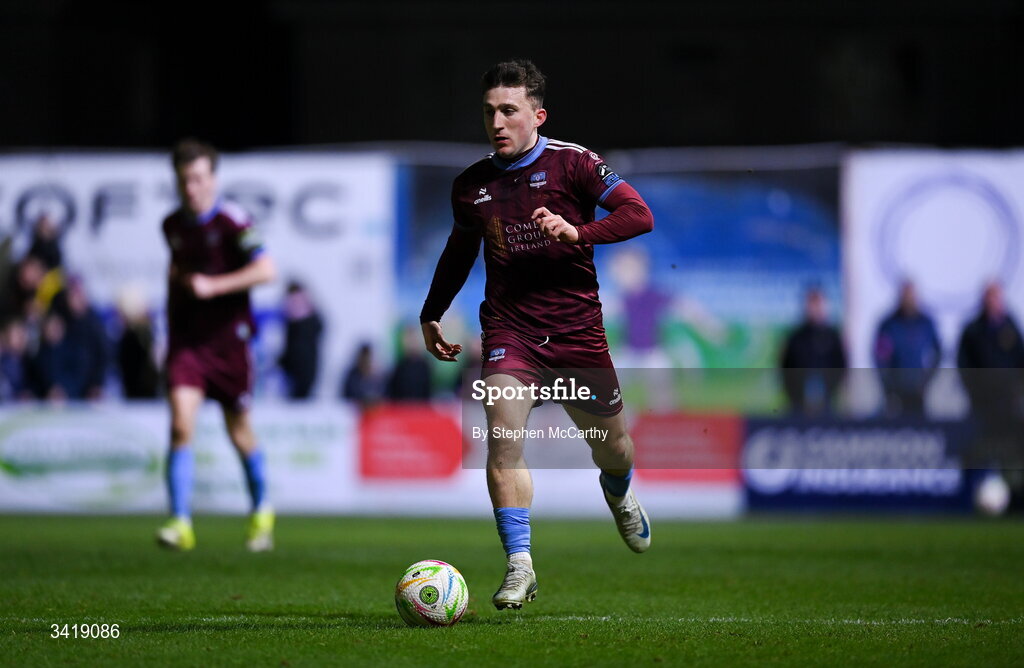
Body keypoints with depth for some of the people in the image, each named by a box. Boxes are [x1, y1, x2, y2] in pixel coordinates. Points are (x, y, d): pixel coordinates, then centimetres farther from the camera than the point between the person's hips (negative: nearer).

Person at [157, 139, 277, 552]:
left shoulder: (232, 221, -11)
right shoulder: (172, 226, 6)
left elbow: (266, 270, -21)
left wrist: (214, 285, -25)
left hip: (228, 338, -3)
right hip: (186, 340, 3)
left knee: (239, 431, 9)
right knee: (181, 426, -14)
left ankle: (261, 512, 33)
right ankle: (181, 524, -15)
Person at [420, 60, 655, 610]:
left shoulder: (572, 163, -5)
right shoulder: (470, 186, 7)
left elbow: (639, 215, -10)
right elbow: (459, 250, 25)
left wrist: (578, 232, -25)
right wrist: (431, 315, 25)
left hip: (577, 330, -1)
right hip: (509, 329, 1)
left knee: (611, 445, 11)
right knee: (503, 434, -22)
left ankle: (618, 496, 49)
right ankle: (519, 565, -21)